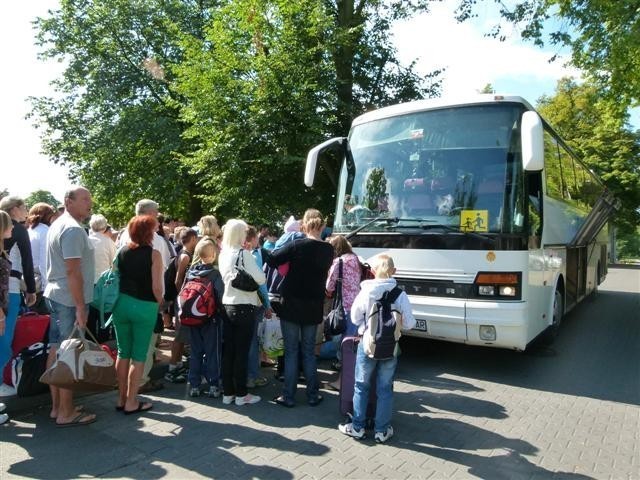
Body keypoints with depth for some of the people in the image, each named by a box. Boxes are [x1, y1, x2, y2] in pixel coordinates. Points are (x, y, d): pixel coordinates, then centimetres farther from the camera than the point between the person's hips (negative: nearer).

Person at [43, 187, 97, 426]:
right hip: (70, 300, -10)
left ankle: (56, 406, 24)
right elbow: (73, 272, -22)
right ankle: (66, 413, 7)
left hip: (55, 296, 10)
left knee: (56, 351, 13)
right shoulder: (73, 229, -17)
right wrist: (80, 307, -21)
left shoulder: (58, 225, 15)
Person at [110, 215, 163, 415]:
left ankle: (122, 398, 24)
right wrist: (159, 303, 4)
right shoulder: (153, 254, -10)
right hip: (144, 307, -5)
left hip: (122, 304, 5)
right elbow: (156, 287, -13)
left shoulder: (122, 252, 5)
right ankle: (131, 402, 10)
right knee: (138, 356, 4)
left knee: (123, 353, 15)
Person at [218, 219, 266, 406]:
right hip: (244, 306, -7)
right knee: (241, 351, 1)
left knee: (228, 351, 10)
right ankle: (241, 394, 9)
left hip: (227, 305, 7)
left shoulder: (223, 255, 9)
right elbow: (260, 279, -16)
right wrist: (256, 269, 2)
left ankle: (227, 392, 17)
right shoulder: (244, 254, -13)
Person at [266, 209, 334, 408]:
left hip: (292, 306, -4)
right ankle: (312, 395, 19)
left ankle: (288, 396, 12)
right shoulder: (328, 250, 0)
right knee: (309, 351, 14)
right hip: (314, 307, 4)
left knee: (291, 351, 6)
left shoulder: (296, 245, -15)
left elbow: (271, 260, -11)